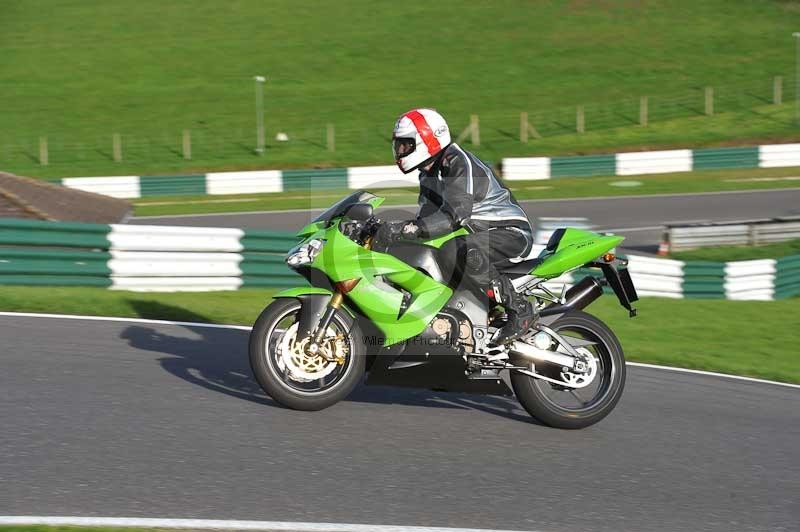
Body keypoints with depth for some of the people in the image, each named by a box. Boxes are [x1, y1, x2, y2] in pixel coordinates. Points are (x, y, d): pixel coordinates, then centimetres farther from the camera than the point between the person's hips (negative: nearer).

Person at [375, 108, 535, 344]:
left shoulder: (458, 163, -20)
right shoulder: (429, 174, 11)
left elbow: (455, 214, -33)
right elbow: (426, 217, 9)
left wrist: (406, 229, -41)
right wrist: (388, 229, -8)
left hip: (510, 233, -10)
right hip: (479, 233, 10)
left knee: (456, 250, -37)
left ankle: (519, 308, -27)